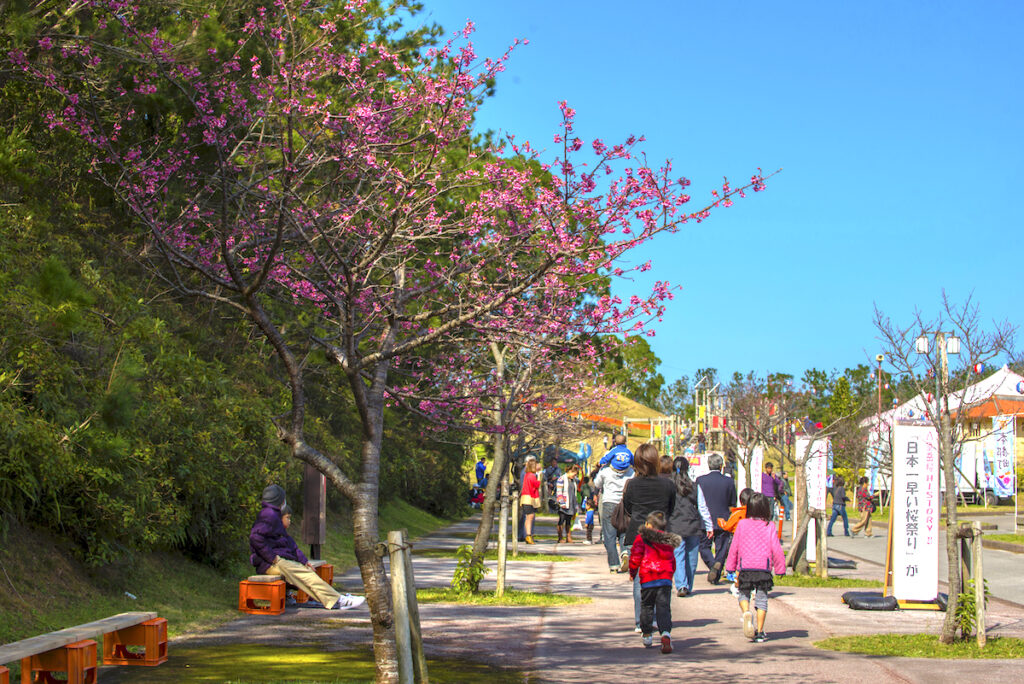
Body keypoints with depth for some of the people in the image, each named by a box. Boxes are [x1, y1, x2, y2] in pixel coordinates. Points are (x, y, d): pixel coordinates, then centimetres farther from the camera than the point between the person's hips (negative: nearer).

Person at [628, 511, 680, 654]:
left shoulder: (641, 538, 0)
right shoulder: (669, 542, 14)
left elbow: (635, 556, -5)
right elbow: (672, 561, 20)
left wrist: (632, 572, 10)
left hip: (647, 579, -2)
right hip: (666, 579, 2)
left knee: (646, 606, 15)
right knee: (664, 608, -2)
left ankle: (647, 634, 22)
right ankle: (666, 633, -23)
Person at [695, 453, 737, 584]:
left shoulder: (700, 480, -6)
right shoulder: (729, 481, -5)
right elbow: (733, 503, 3)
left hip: (705, 521, 0)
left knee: (704, 546, 12)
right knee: (721, 549, 9)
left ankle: (712, 564, -15)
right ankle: (716, 577, 7)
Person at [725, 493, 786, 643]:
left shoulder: (742, 524, 2)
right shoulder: (770, 526, -2)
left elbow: (734, 547, 7)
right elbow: (776, 549, -3)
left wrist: (731, 567, 17)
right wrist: (780, 567, 7)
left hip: (745, 568, 1)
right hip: (764, 568, 0)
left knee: (743, 595, 16)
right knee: (761, 599, 7)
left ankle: (746, 612, -16)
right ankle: (760, 632, 5)